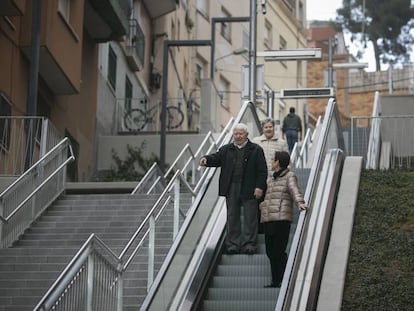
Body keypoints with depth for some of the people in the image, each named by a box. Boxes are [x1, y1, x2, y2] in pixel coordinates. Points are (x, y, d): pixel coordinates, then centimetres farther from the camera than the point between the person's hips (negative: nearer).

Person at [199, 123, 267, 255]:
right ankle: (233, 244, 11)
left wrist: (260, 187, -10)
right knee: (232, 217, 6)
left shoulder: (256, 150, 2)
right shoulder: (226, 149, 13)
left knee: (250, 218, 0)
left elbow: (262, 171, -2)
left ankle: (249, 244, 5)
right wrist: (206, 159, -18)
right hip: (231, 189, 3)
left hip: (249, 189, -3)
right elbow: (216, 158, 4)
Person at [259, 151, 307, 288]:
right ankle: (275, 281, 13)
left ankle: (284, 280, -4)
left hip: (282, 219, -8)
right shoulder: (270, 180, 24)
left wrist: (300, 203, -32)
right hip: (268, 219, 8)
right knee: (270, 251, 6)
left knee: (279, 251, -11)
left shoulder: (289, 176, 1)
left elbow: (295, 190, -16)